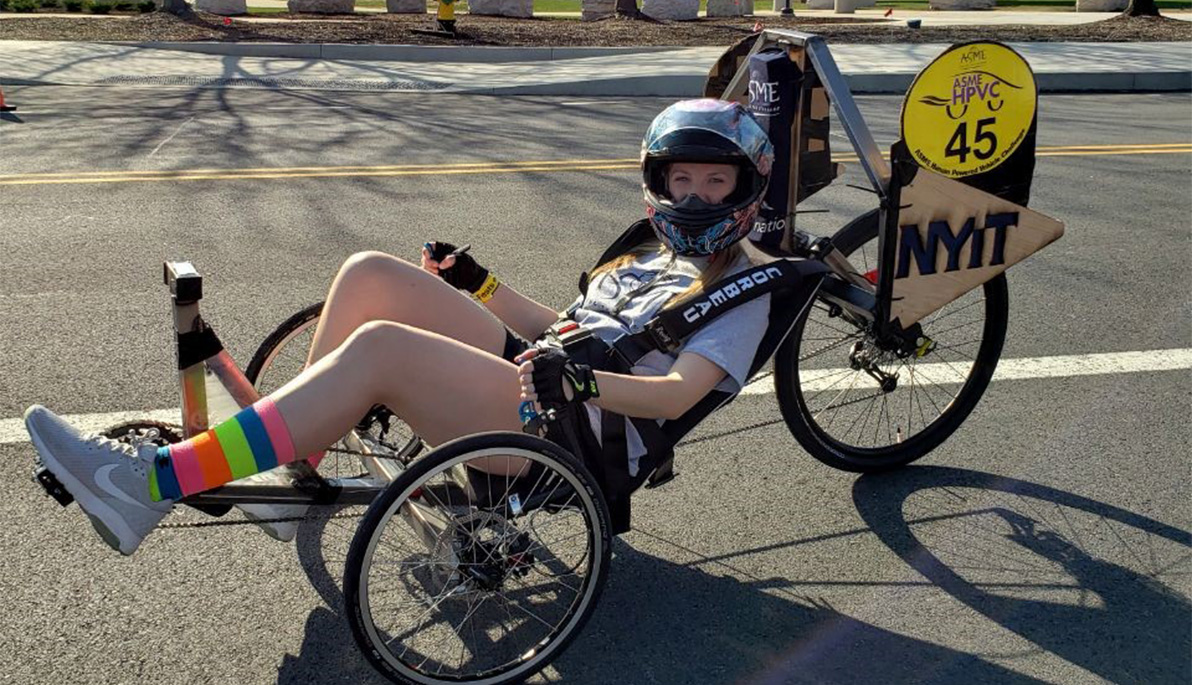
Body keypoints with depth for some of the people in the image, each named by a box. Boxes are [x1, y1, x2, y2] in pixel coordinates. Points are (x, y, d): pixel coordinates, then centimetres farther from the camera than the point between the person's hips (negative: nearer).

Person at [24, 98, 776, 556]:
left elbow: (678, 393, -14)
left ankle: (155, 481, -23)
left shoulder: (741, 288, 2)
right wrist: (479, 284, 19)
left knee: (381, 345, -29)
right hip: (531, 366, 8)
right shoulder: (652, 257, 25)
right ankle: (296, 462, -3)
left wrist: (582, 380, -30)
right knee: (371, 273, -7)